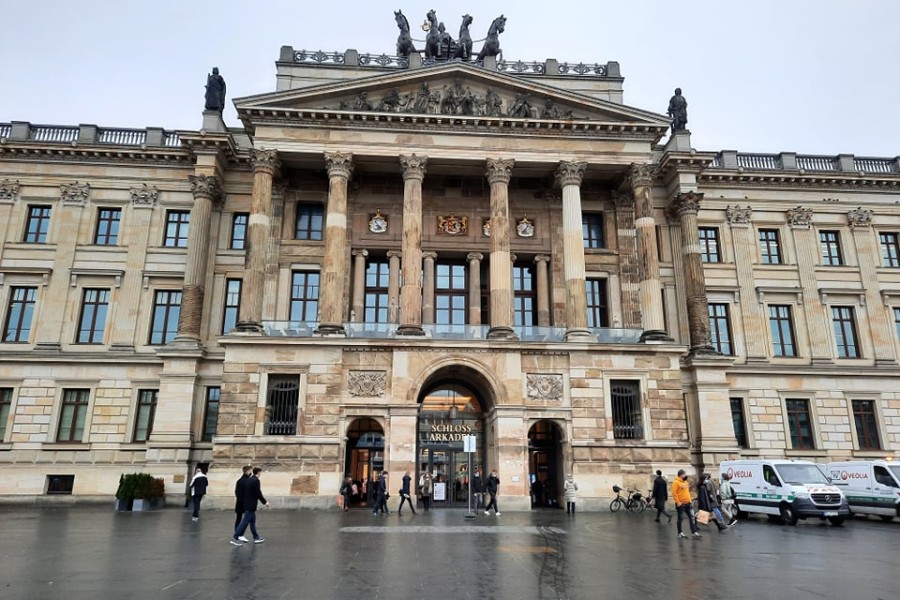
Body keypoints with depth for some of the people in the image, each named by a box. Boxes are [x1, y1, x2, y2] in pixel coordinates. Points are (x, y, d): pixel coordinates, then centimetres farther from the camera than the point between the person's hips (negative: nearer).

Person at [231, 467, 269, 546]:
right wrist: (265, 502, -7)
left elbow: (245, 492, 14)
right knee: (245, 521, -4)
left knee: (252, 521, 15)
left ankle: (256, 538, 23)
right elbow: (258, 493, -18)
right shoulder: (256, 480, -17)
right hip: (251, 505, -9)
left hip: (247, 504, 9)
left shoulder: (248, 480, 9)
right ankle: (235, 538, -2)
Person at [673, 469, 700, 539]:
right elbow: (674, 493, -18)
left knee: (692, 517, 5)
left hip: (688, 503, 8)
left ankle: (694, 532, 11)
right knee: (680, 519, 2)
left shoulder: (685, 482, 13)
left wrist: (689, 500, 17)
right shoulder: (676, 482, -14)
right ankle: (680, 533, 12)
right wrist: (678, 502, -20)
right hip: (681, 504, -8)